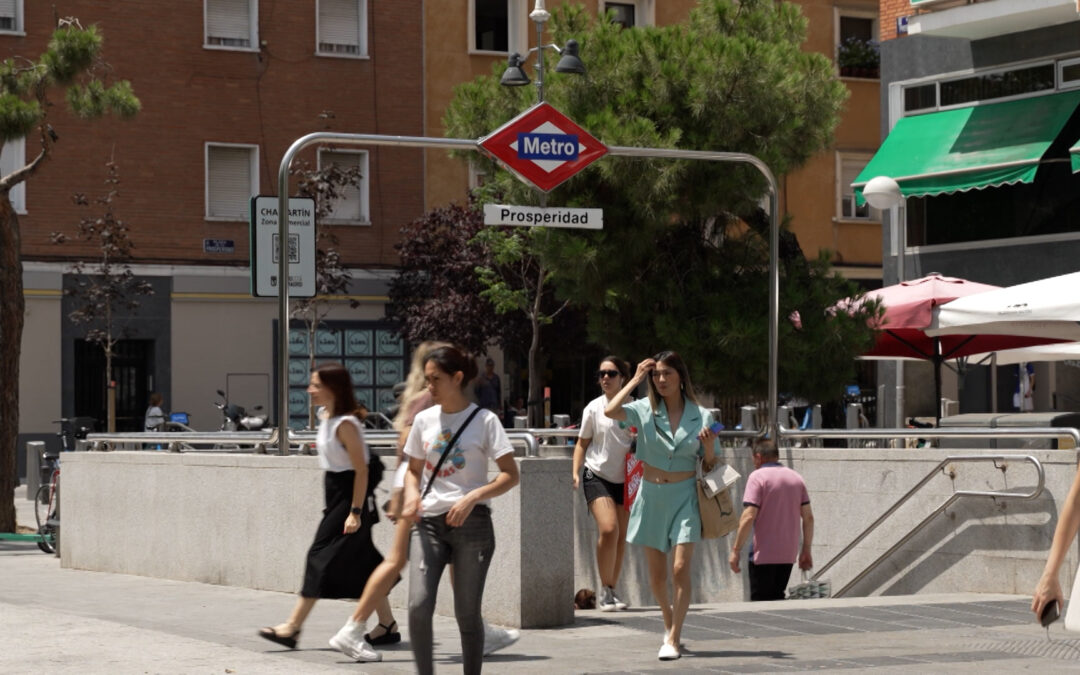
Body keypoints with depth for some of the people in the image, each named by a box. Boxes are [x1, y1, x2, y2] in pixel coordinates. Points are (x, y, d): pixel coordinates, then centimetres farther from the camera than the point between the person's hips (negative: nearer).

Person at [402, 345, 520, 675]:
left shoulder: (484, 420, -3)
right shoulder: (424, 420, 9)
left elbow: (510, 475, -5)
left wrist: (472, 497, -19)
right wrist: (412, 493, -3)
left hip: (471, 522, -3)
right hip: (429, 521, 3)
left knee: (467, 612, 2)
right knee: (418, 605, -14)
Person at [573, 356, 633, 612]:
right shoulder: (594, 408, -1)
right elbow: (582, 443, 6)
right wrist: (575, 472, -5)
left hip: (625, 479, 3)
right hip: (597, 475, -3)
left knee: (621, 538, 4)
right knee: (608, 530, -20)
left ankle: (610, 592, 16)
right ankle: (605, 590, -8)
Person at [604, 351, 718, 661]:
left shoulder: (701, 416, -1)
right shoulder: (645, 410, -2)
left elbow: (709, 465, 6)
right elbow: (610, 411, -22)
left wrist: (710, 446, -15)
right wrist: (636, 379, -13)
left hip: (684, 497, -1)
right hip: (651, 497, 2)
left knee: (681, 570, -13)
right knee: (657, 574, 10)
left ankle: (673, 639, -7)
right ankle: (669, 622, 36)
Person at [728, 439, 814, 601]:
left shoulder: (758, 476, -9)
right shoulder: (796, 478, 10)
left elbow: (749, 517, -17)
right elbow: (808, 517, 8)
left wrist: (735, 550, -13)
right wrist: (806, 551, 15)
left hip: (764, 555, -6)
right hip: (788, 555, 6)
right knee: (778, 599, 16)